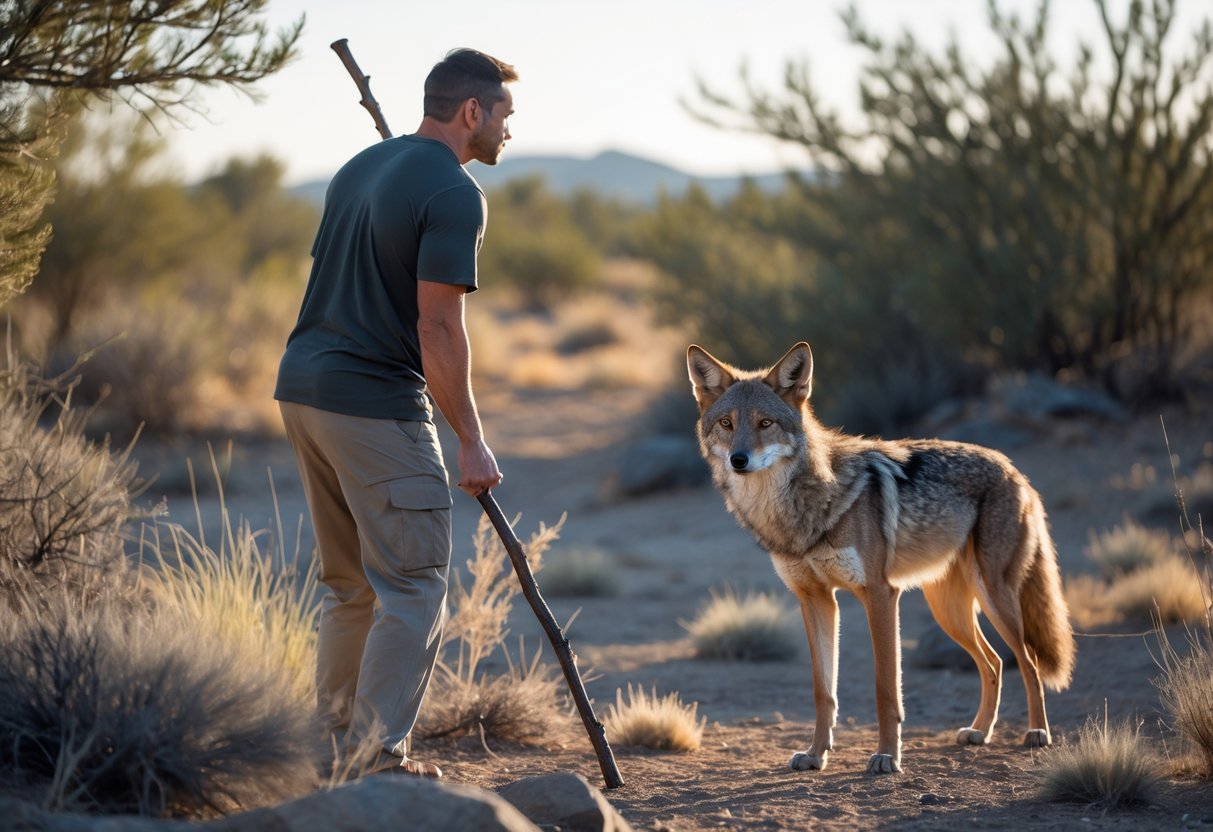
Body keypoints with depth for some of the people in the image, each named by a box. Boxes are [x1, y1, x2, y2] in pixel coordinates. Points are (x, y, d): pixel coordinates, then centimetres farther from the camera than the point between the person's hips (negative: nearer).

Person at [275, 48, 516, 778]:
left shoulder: (361, 168, 16)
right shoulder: (454, 192, -12)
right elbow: (437, 327, -17)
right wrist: (473, 439, -12)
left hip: (303, 387, 9)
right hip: (377, 406, -9)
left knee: (352, 584, 18)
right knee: (415, 587, -2)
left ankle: (334, 742, 23)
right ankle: (379, 758, -4)